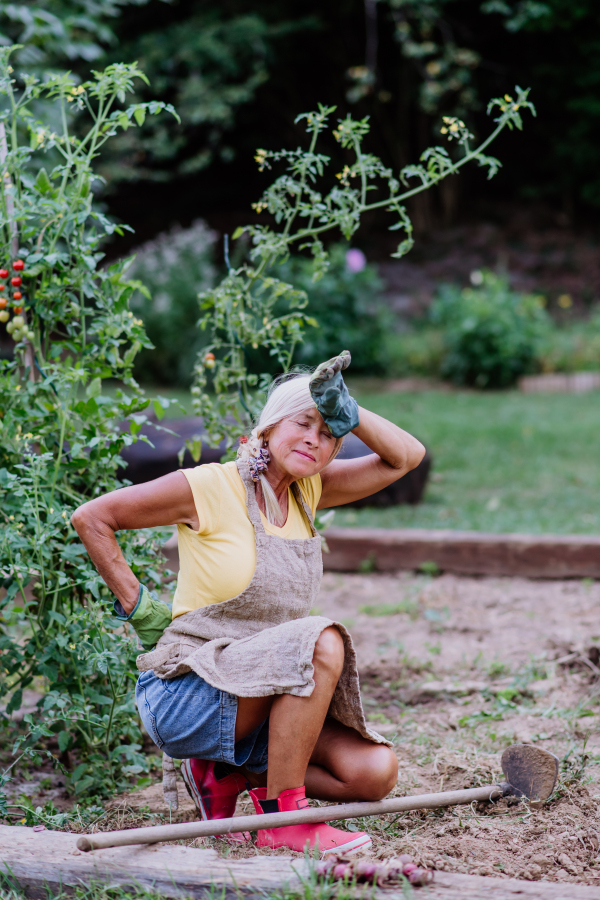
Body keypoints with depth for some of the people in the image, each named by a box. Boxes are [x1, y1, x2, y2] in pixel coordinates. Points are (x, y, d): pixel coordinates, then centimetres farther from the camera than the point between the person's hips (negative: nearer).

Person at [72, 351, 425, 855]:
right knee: (322, 641, -31)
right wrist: (137, 606, -8)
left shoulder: (308, 492, 7)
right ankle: (281, 820, -19)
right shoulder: (212, 488, -11)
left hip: (259, 699, 7)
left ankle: (227, 773, 10)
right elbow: (91, 518, -7)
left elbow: (406, 457, 6)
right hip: (185, 695, -7)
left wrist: (347, 412, -8)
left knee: (375, 771, -11)